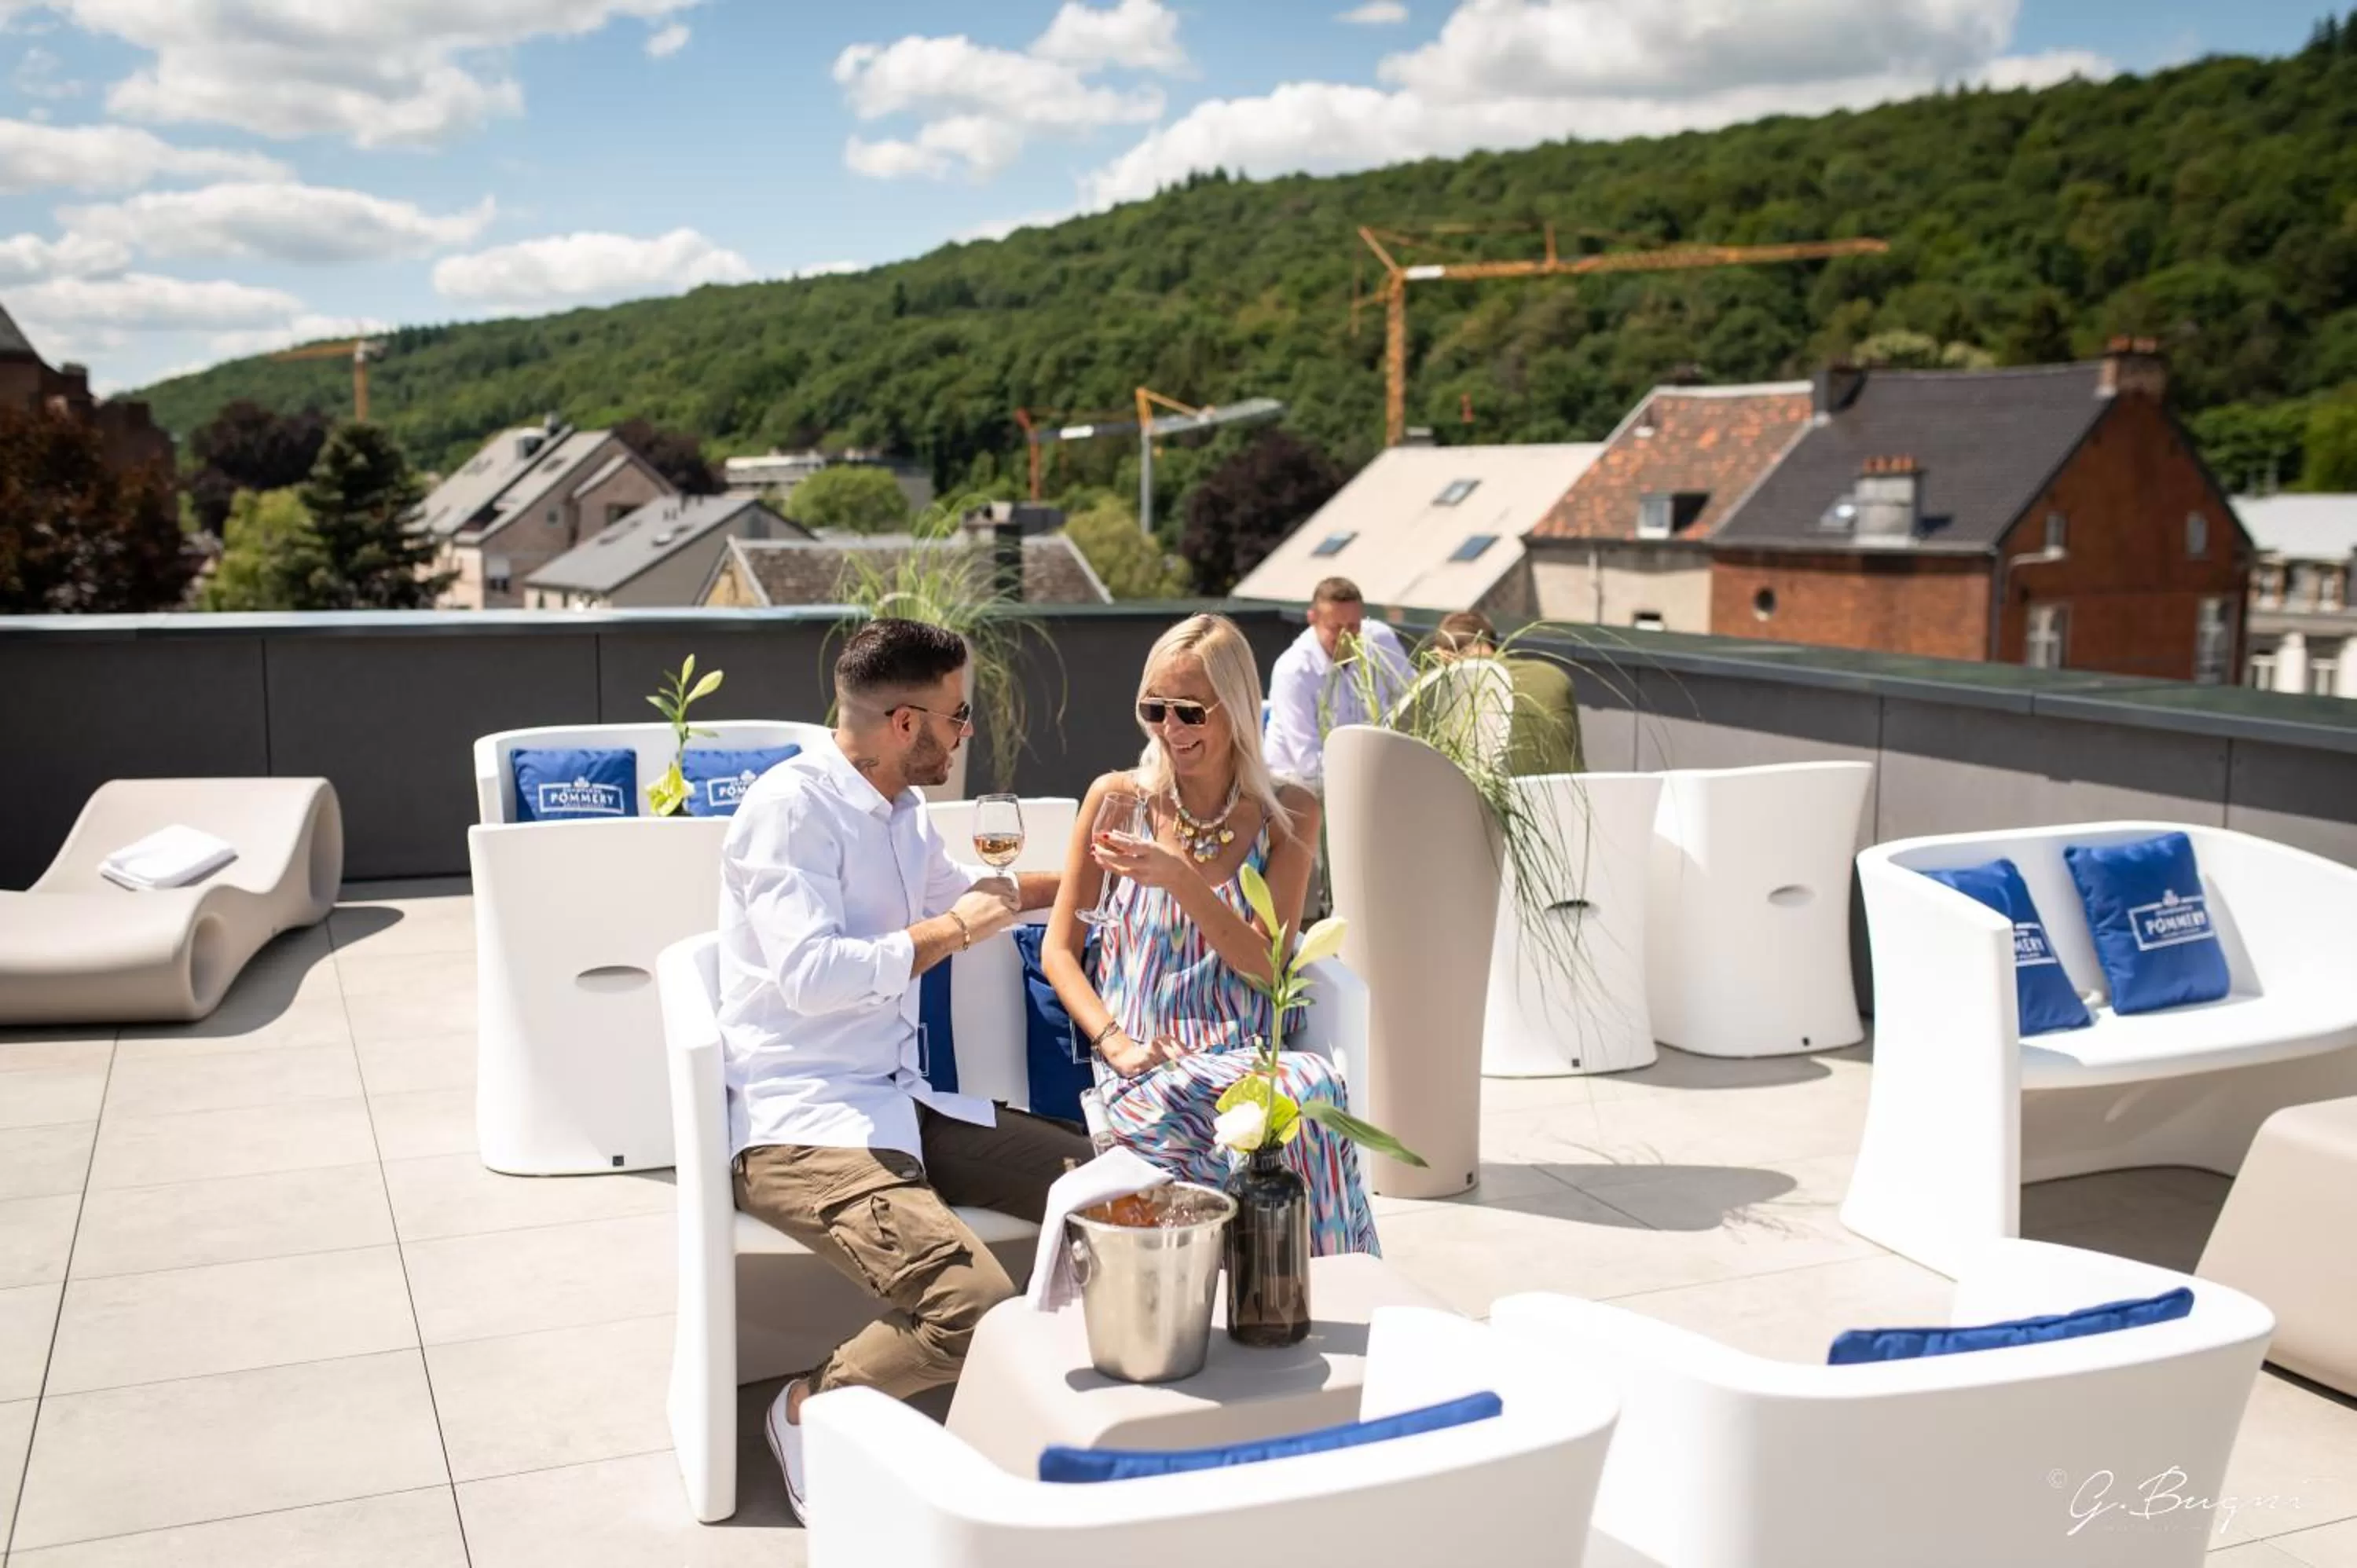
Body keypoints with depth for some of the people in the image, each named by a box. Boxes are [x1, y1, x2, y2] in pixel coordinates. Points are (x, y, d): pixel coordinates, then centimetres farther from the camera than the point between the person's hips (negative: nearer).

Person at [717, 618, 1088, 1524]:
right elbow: (810, 974, -24)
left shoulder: (899, 812, 13)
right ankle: (811, 1409, 0)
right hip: (800, 1122, -9)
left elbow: (962, 890, 32)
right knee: (973, 1305, -28)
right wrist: (949, 933, -13)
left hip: (901, 1102, 9)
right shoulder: (793, 806, -13)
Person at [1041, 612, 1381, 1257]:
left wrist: (1179, 878, -17)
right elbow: (1059, 949, 9)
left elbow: (1268, 965, -2)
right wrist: (1113, 1041, -10)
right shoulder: (1118, 799, 5)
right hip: (1145, 1070, -1)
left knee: (1315, 1086, -37)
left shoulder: (1287, 815, 6)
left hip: (1247, 1058, 1)